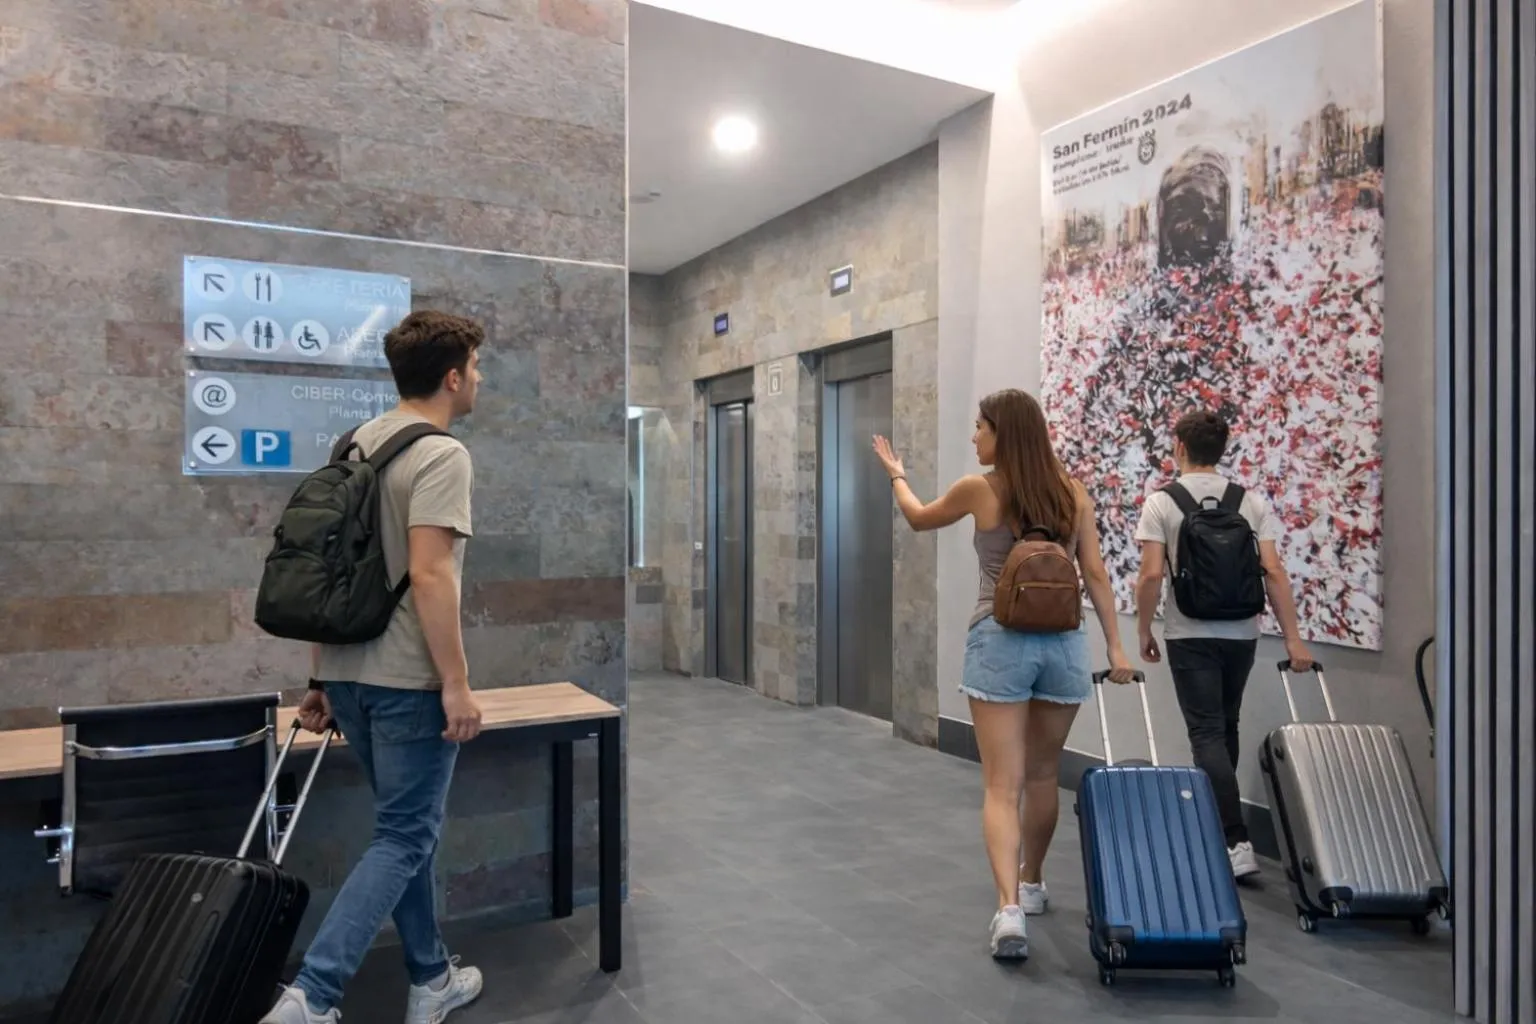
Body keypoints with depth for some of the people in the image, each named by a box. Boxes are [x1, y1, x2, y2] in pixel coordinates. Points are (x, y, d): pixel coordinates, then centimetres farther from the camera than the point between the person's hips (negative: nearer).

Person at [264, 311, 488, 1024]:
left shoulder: (358, 443, 11)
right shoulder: (441, 455, -14)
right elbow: (428, 574, -23)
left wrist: (322, 679, 17)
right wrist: (457, 683, -19)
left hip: (350, 672, 9)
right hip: (410, 679, -9)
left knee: (406, 830, 18)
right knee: (404, 839, 2)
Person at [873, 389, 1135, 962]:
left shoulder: (979, 490, -3)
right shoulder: (1072, 492, 6)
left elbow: (918, 519, 15)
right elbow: (1096, 574, 5)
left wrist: (896, 474, 33)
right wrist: (1115, 645, 9)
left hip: (1000, 640, -4)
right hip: (1064, 641, 4)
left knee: (1002, 785, -2)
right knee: (1043, 774, 20)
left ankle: (1009, 908, -14)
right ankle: (1030, 884, 36)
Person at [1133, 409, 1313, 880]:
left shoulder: (1162, 502, -7)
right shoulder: (1250, 501, 2)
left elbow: (1151, 575, -13)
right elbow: (1273, 571, -5)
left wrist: (1144, 632, 0)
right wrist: (1293, 638, -2)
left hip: (1191, 634, -4)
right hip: (1241, 633, 4)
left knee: (1207, 734, -1)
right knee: (1225, 727, 20)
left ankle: (1236, 842, -9)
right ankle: (1213, 819, 34)